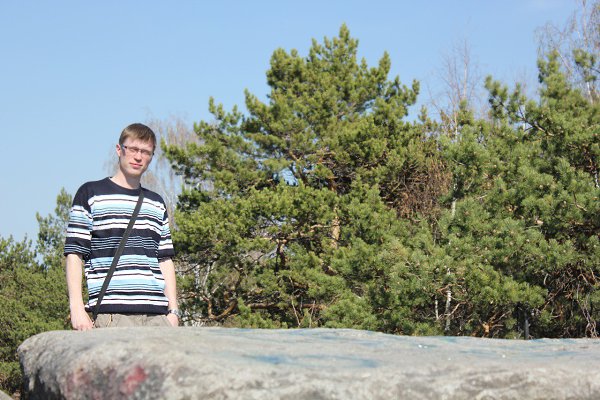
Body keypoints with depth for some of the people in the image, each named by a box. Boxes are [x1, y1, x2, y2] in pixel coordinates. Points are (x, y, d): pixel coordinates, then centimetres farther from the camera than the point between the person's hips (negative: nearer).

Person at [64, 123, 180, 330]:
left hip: (157, 314, 5)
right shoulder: (90, 194, 8)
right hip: (112, 314, -4)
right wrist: (77, 308, -8)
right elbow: (74, 254, 2)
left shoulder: (157, 203, 22)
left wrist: (173, 311, 12)